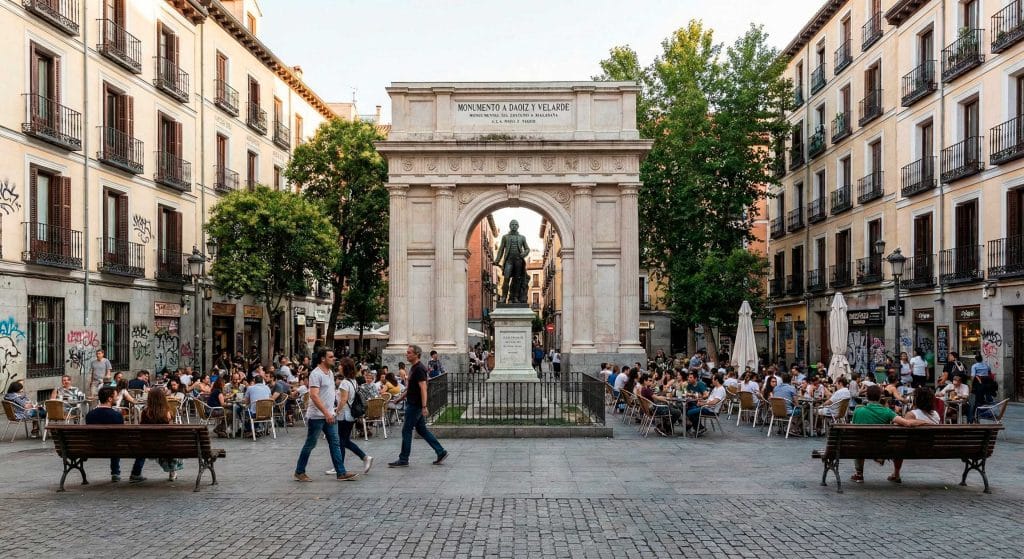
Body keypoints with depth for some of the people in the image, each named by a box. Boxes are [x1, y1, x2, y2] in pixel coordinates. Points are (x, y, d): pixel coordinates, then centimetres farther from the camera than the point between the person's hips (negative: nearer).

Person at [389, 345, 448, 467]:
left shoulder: (419, 369, -17)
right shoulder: (414, 368, 14)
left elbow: (423, 388, -23)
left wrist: (424, 407, -28)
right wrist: (402, 396, 24)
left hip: (415, 405, -10)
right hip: (413, 404, 10)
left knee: (406, 430, -3)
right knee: (422, 429, 13)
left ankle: (403, 459, 5)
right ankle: (441, 452, 15)